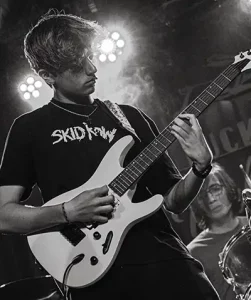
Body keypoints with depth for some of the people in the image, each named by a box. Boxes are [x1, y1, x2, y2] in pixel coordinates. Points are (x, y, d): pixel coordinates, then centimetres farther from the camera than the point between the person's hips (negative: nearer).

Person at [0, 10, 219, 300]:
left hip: (162, 257, 3)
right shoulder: (29, 128, 6)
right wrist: (69, 212, -12)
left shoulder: (130, 116, 14)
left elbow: (172, 200, 14)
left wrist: (200, 166, -5)